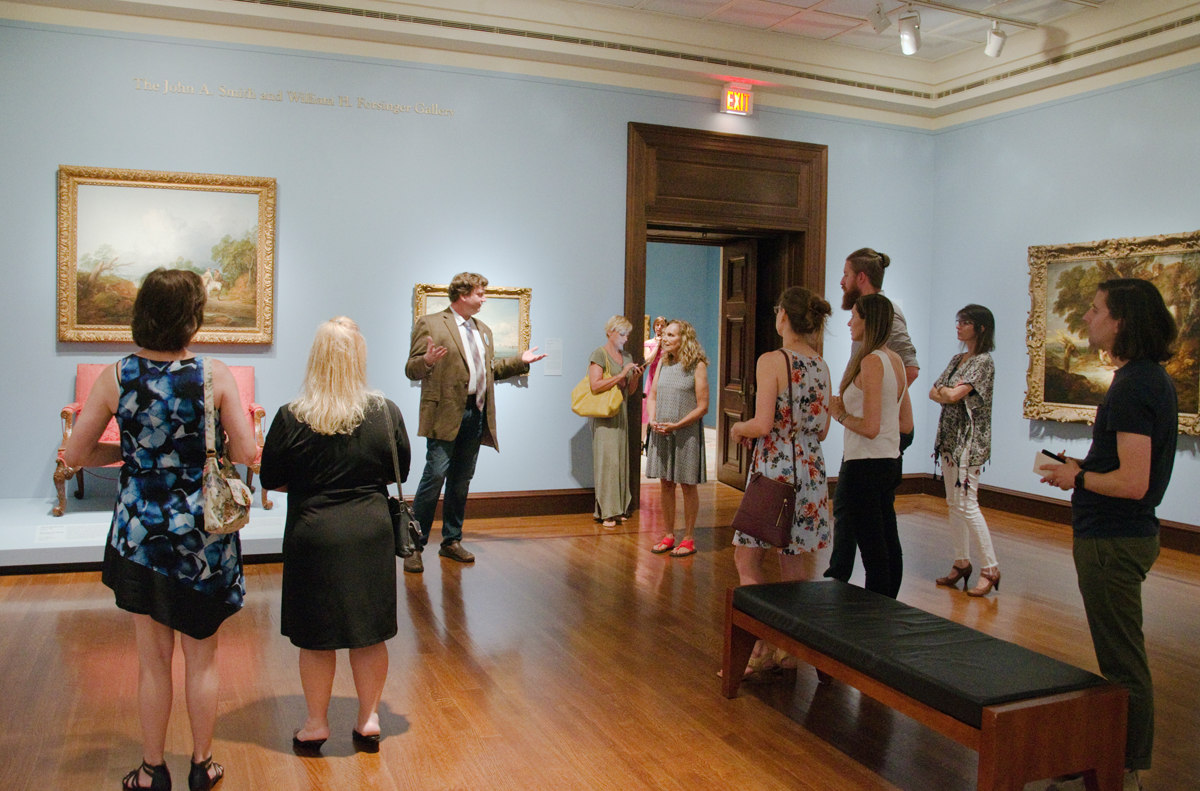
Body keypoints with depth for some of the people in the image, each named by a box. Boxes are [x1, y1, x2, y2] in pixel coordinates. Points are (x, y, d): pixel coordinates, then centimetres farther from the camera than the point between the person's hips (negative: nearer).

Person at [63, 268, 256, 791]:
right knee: (202, 658, 15)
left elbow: (75, 455, -3)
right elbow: (245, 453, -13)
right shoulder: (215, 375, -13)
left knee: (153, 660, 15)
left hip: (139, 531, 1)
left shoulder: (114, 377, -8)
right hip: (202, 532, -1)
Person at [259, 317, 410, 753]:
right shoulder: (386, 412, -8)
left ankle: (316, 724, 27)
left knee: (316, 635, 13)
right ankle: (369, 719, 27)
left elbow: (271, 479, -2)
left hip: (313, 533, -2)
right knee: (370, 632, 14)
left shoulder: (292, 418, -13)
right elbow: (400, 471, 4)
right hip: (371, 532, 2)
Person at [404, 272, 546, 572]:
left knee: (461, 481, 12)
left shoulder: (483, 330, 19)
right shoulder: (430, 324, -4)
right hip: (445, 415, -7)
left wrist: (520, 361, 14)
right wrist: (427, 361, -29)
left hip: (476, 414, 7)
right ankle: (414, 545, -1)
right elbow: (411, 370, -8)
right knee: (434, 477, -10)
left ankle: (451, 541, 23)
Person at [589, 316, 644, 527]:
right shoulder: (600, 354, -6)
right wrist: (621, 375, -18)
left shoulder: (627, 356, 15)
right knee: (607, 459, -8)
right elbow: (595, 386, -18)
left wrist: (636, 377, -1)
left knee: (621, 459, 5)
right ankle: (606, 512, -4)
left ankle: (617, 509, 10)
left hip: (621, 412, 7)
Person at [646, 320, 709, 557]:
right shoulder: (663, 363, 9)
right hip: (660, 432, 5)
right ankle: (669, 535, 21)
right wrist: (652, 420, -4)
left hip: (686, 433, -5)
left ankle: (689, 538, 15)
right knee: (665, 484, 9)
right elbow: (653, 396, 14)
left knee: (687, 485, 4)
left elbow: (702, 407, -10)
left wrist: (676, 425, -16)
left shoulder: (697, 366, -8)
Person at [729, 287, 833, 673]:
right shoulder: (822, 366, 8)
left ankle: (763, 647, 3)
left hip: (774, 469, -7)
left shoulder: (772, 361, -13)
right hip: (811, 470, 7)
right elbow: (822, 428, 12)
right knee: (794, 565, 12)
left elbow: (762, 424, -19)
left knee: (747, 560, 4)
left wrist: (737, 429, 1)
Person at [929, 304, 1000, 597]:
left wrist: (943, 390, 1)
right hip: (950, 438, 9)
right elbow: (933, 393, 9)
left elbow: (953, 395, -19)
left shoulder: (983, 361, -11)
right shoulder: (957, 359, 15)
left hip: (969, 440, -9)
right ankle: (961, 562, 18)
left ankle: (991, 568, -2)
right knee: (954, 504, 10)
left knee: (967, 504, -10)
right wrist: (949, 393, -10)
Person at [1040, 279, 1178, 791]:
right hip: (1127, 535, 11)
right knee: (1125, 659, 20)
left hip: (1113, 542, -11)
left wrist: (1077, 478, -12)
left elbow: (1132, 483, -27)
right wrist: (1086, 466, 11)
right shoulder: (1152, 377, 10)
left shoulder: (1134, 386, -22)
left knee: (1122, 664, 2)